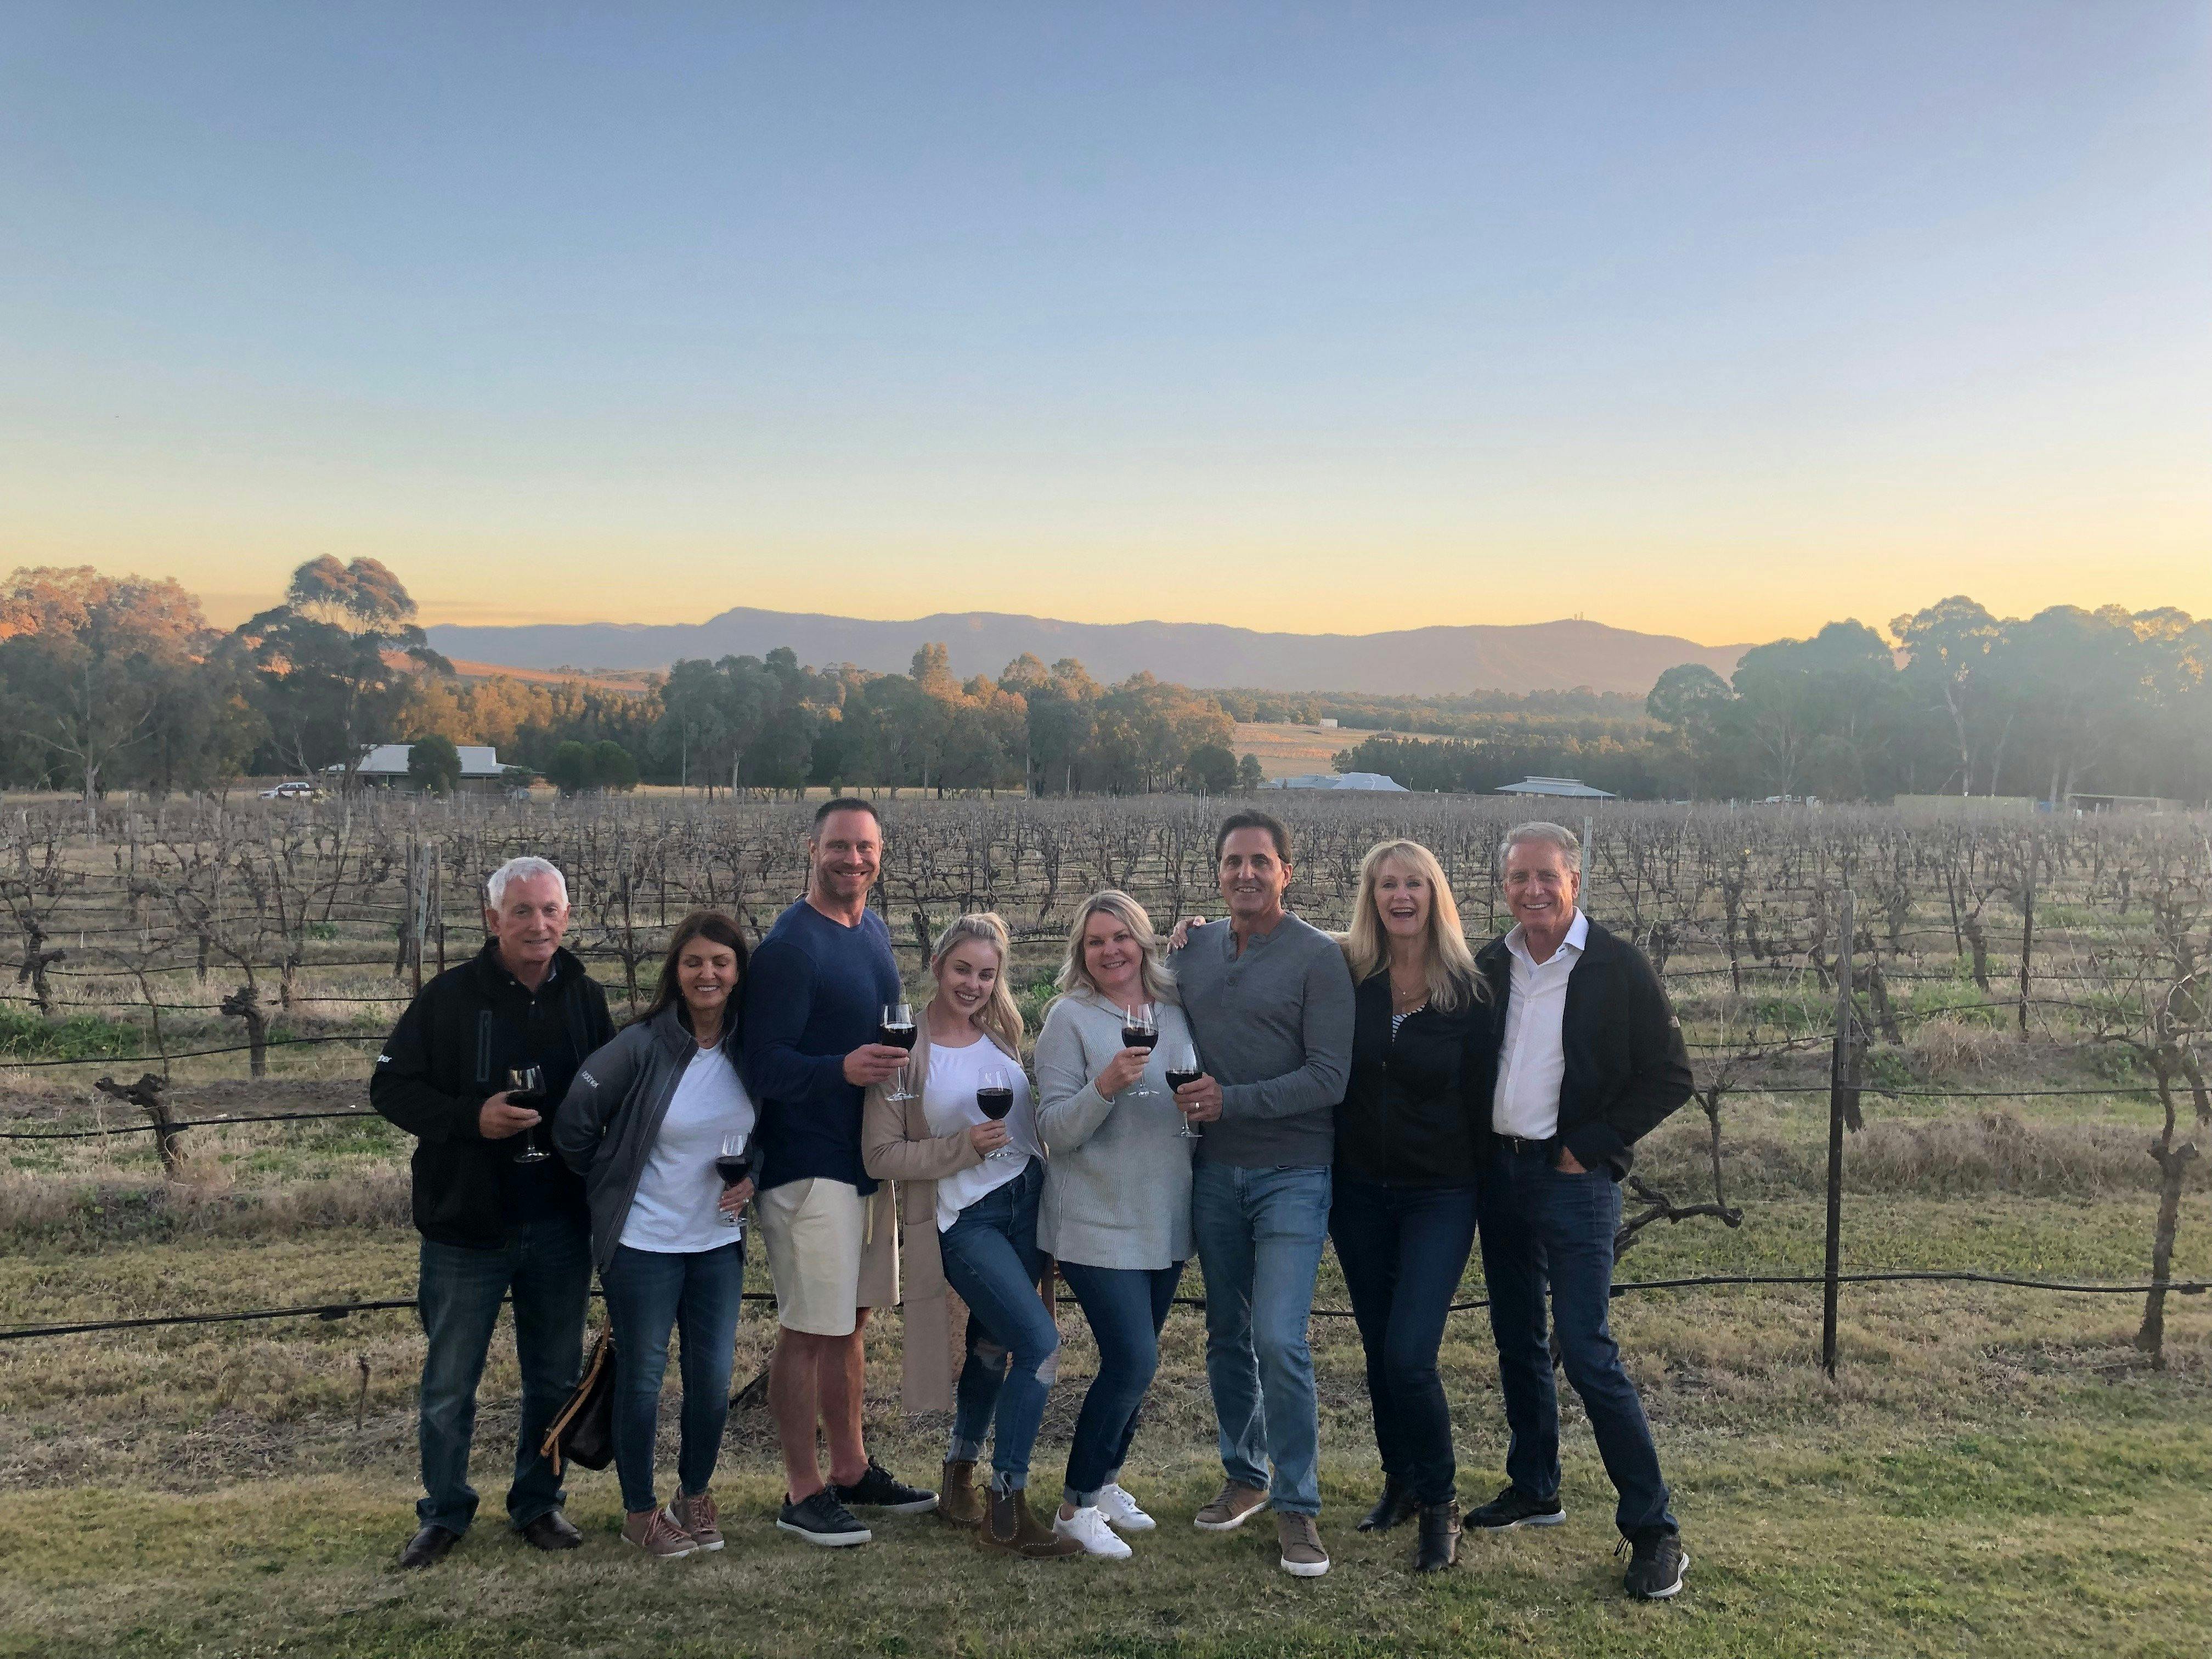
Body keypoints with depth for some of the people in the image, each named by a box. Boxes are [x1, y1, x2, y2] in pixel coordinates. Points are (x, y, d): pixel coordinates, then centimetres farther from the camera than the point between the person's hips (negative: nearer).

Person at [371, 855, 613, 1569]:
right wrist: (471, 1118, -19)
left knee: (556, 1378, 13)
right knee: (449, 1384, 9)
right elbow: (390, 1086, -6)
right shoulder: (449, 997, -7)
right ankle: (444, 1513, 28)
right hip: (467, 1225, -3)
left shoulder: (586, 999, 4)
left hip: (561, 1227, 3)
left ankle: (539, 1502, 31)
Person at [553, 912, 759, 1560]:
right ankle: (639, 1511, 27)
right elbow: (574, 1124, -10)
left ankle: (694, 1495, 33)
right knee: (642, 1378, 8)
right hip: (644, 1242, -4)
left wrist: (751, 1178, -4)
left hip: (719, 1241, 4)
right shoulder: (641, 1045, -16)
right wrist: (611, 1190, 0)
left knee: (713, 1379, 9)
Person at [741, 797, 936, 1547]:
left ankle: (852, 1470, 30)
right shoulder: (789, 946, -15)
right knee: (807, 1330, -1)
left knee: (848, 1321, 17)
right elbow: (764, 1067, -20)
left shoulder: (874, 930, 11)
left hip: (869, 1159, 8)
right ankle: (803, 1492, 13)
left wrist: (897, 1062, 7)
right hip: (809, 1167, -8)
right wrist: (842, 1069, -34)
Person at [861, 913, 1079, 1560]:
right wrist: (965, 1146, -18)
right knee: (1040, 1342, -15)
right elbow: (880, 1156, -11)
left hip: (1025, 1203, 6)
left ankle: (958, 1480, 34)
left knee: (994, 1348, 14)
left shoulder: (1002, 1032, 6)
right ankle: (1007, 1511, -2)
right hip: (962, 1218, -6)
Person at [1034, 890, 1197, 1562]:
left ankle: (1105, 1482, 32)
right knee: (1133, 1361, -10)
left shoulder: (1177, 1010, 6)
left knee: (1132, 1361, 13)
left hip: (1166, 1222, 5)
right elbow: (1055, 1130, -12)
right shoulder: (1069, 1017, -8)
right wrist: (1105, 1085, -27)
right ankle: (1076, 1506, 7)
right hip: (1097, 1223, -5)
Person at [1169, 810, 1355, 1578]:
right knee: (1227, 1336, 14)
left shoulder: (1318, 957, -8)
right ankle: (1244, 1476, 32)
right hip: (1215, 1170, 5)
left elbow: (1329, 1078, -13)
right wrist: (1184, 1097, -2)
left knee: (1280, 1340, -11)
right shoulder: (1194, 948, 7)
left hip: (1292, 1174, -5)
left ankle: (1297, 1506, 5)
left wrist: (1233, 1100, -19)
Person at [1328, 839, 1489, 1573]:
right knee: (1379, 1350, 13)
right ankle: (1400, 1481, 34)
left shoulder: (1469, 990, -8)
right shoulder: (1346, 974, -4)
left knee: (1409, 1355, -10)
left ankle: (1439, 1503, 11)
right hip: (1360, 1190, 3)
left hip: (1440, 1195, -3)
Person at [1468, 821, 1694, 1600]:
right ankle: (1534, 1489, 30)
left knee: (1587, 1352, -8)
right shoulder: (1489, 967, 6)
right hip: (1498, 1175, 6)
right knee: (1517, 1341, 15)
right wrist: (1475, 1146, 3)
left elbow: (1670, 1076, -7)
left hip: (1574, 1179, -6)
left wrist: (1590, 1147, -10)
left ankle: (1653, 1528, 3)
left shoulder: (1619, 968, -8)